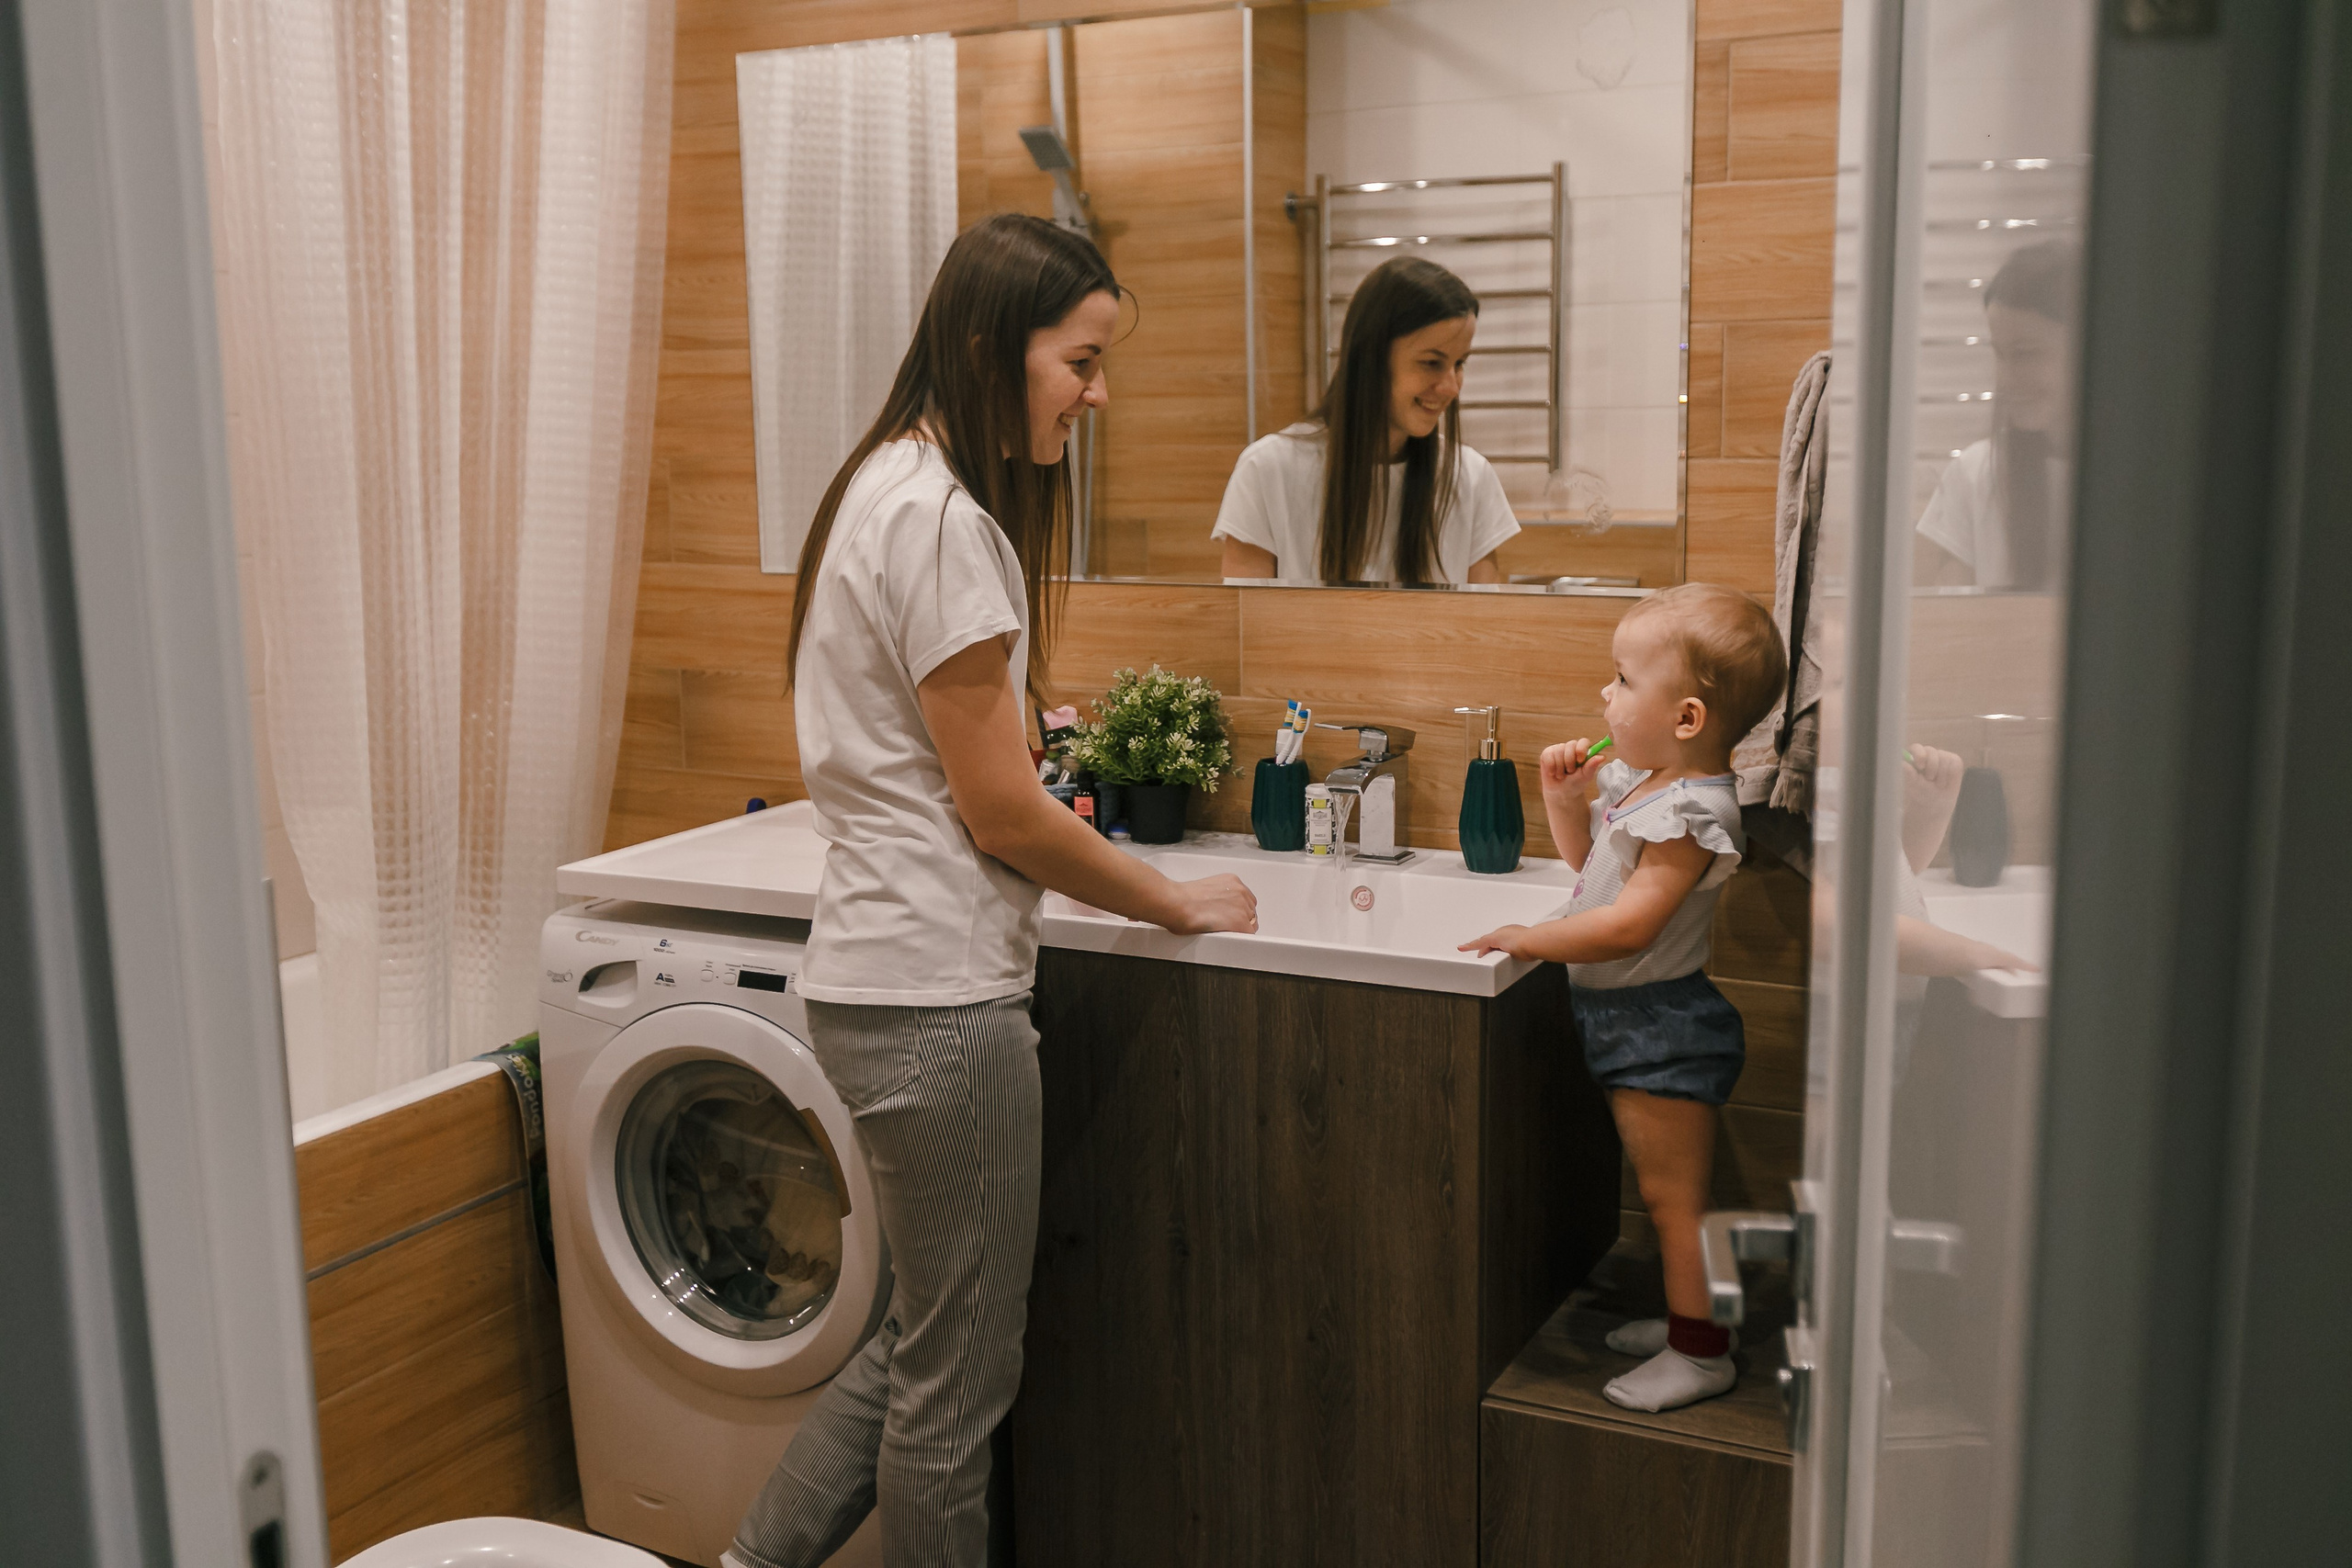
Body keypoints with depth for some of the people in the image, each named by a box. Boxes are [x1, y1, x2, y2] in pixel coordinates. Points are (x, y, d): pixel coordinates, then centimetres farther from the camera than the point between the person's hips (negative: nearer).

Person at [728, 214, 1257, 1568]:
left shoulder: (892, 488, 13)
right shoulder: (943, 520, -18)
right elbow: (1001, 809, -17)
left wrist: (1114, 869, 11)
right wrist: (1184, 906, -5)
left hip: (886, 976, 10)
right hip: (939, 997, -10)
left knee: (926, 1342, 22)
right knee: (957, 1380, 7)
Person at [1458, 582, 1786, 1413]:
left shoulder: (1690, 813, -24)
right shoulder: (1635, 779, 6)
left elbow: (1628, 923, -30)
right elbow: (1589, 859, 22)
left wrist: (1527, 938, -23)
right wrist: (1564, 795, 5)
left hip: (1660, 1025, -10)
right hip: (1628, 1021, 10)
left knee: (1673, 1194, 1)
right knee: (1665, 1193, 21)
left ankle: (1701, 1352, 12)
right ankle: (1685, 1316, 34)